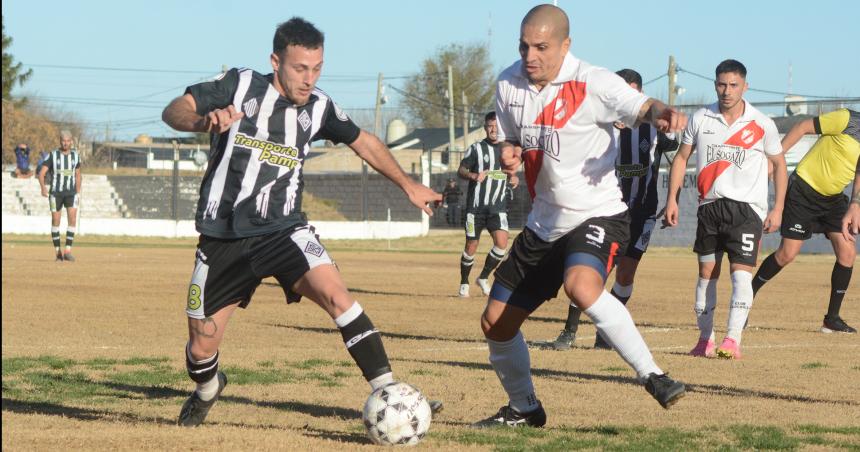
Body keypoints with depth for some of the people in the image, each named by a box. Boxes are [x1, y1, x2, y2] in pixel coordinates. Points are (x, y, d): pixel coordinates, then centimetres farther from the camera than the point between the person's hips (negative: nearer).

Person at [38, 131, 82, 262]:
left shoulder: (75, 156, 7)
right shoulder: (52, 156, -3)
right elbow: (41, 173, -8)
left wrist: (78, 193, 14)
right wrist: (43, 187, -26)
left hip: (71, 193, 2)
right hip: (55, 192, -2)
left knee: (73, 219, -14)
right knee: (55, 221, 1)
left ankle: (68, 251, -14)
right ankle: (57, 251, 14)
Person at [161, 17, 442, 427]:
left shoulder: (318, 108, 2)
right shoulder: (240, 86, -6)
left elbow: (364, 143, 19)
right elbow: (173, 112, -9)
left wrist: (408, 186, 18)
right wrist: (205, 121, -31)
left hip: (284, 230, 1)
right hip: (224, 237, -1)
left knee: (337, 295, -27)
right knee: (201, 349, 5)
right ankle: (207, 389, 41)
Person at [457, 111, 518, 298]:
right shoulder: (476, 148, 1)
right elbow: (461, 170, 0)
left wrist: (514, 178, 1)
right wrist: (473, 175, -20)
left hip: (498, 207, 2)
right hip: (476, 205, -2)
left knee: (502, 243, -16)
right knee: (471, 247, -1)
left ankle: (483, 278, 5)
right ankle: (464, 283, 21)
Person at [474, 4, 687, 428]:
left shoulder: (591, 84, -17)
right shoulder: (508, 83, 1)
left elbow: (640, 106, -30)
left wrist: (661, 113, -54)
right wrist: (508, 153, -9)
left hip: (596, 214, -7)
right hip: (543, 223, 7)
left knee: (581, 286, -37)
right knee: (495, 322, 9)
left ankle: (654, 377, -29)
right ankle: (523, 408, 33)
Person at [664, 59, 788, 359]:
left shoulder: (762, 125, -1)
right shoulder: (700, 119, 4)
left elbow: (779, 164, 9)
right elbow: (682, 158, 12)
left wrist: (778, 208, 3)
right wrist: (672, 199, 5)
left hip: (747, 207, -3)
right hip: (710, 206, 3)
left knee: (741, 273, -15)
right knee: (707, 273, 5)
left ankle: (733, 341, -20)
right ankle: (705, 339, 14)